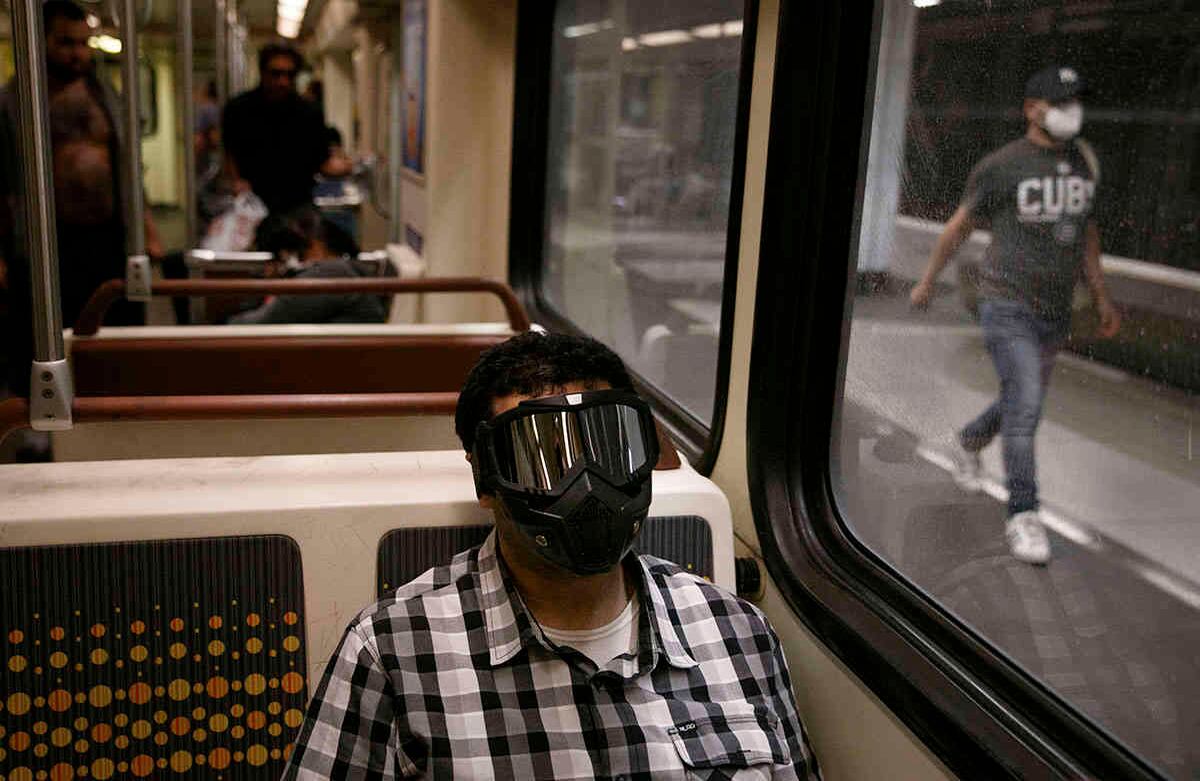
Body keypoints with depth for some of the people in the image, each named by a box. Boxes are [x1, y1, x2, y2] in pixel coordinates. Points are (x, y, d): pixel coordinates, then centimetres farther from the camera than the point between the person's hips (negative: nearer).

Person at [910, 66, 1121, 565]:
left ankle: (969, 442, 50)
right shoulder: (1000, 166, -10)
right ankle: (1023, 518, -8)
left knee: (1022, 402, 19)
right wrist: (927, 281, 11)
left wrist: (1102, 297, 15)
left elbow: (1085, 229, 17)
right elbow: (960, 225, 2)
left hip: (1054, 312, 6)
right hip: (1006, 304, -6)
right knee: (1026, 405, -16)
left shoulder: (1084, 161, 6)